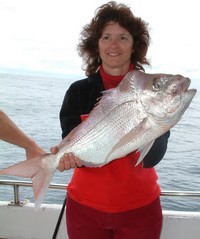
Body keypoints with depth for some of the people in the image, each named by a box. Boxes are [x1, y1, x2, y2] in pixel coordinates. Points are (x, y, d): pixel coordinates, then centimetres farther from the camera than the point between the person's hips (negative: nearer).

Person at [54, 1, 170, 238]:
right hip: (86, 207, 1)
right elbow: (71, 145, -10)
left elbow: (151, 158, -16)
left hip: (139, 208, 0)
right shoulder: (78, 91, -5)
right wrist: (69, 155, -32)